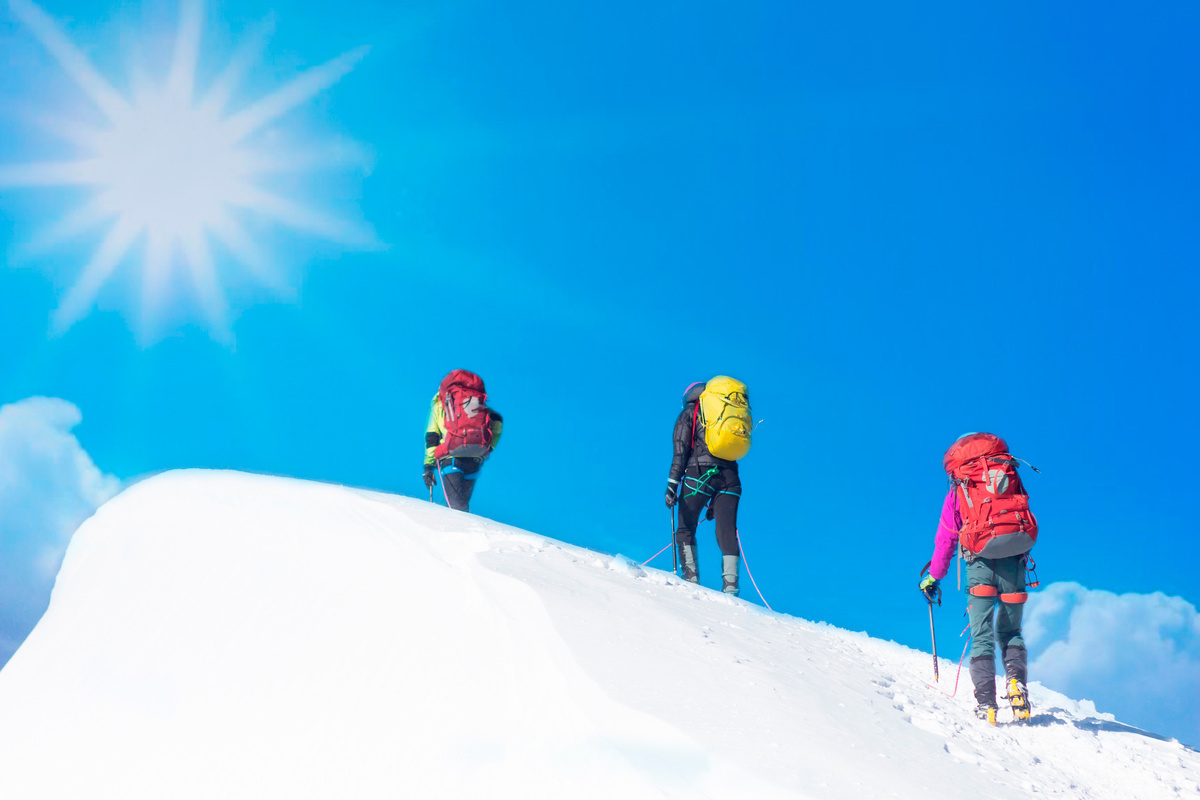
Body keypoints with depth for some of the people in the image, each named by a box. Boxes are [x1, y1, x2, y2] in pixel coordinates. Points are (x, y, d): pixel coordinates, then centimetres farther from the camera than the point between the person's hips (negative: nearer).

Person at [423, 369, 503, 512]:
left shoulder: (438, 403, 23)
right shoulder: (477, 400, 27)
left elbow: (431, 438, 13)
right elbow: (497, 420, 9)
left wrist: (428, 466, 11)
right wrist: (489, 447, 11)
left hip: (451, 457, -3)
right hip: (476, 458, 3)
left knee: (456, 506, -11)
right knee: (463, 504, 14)